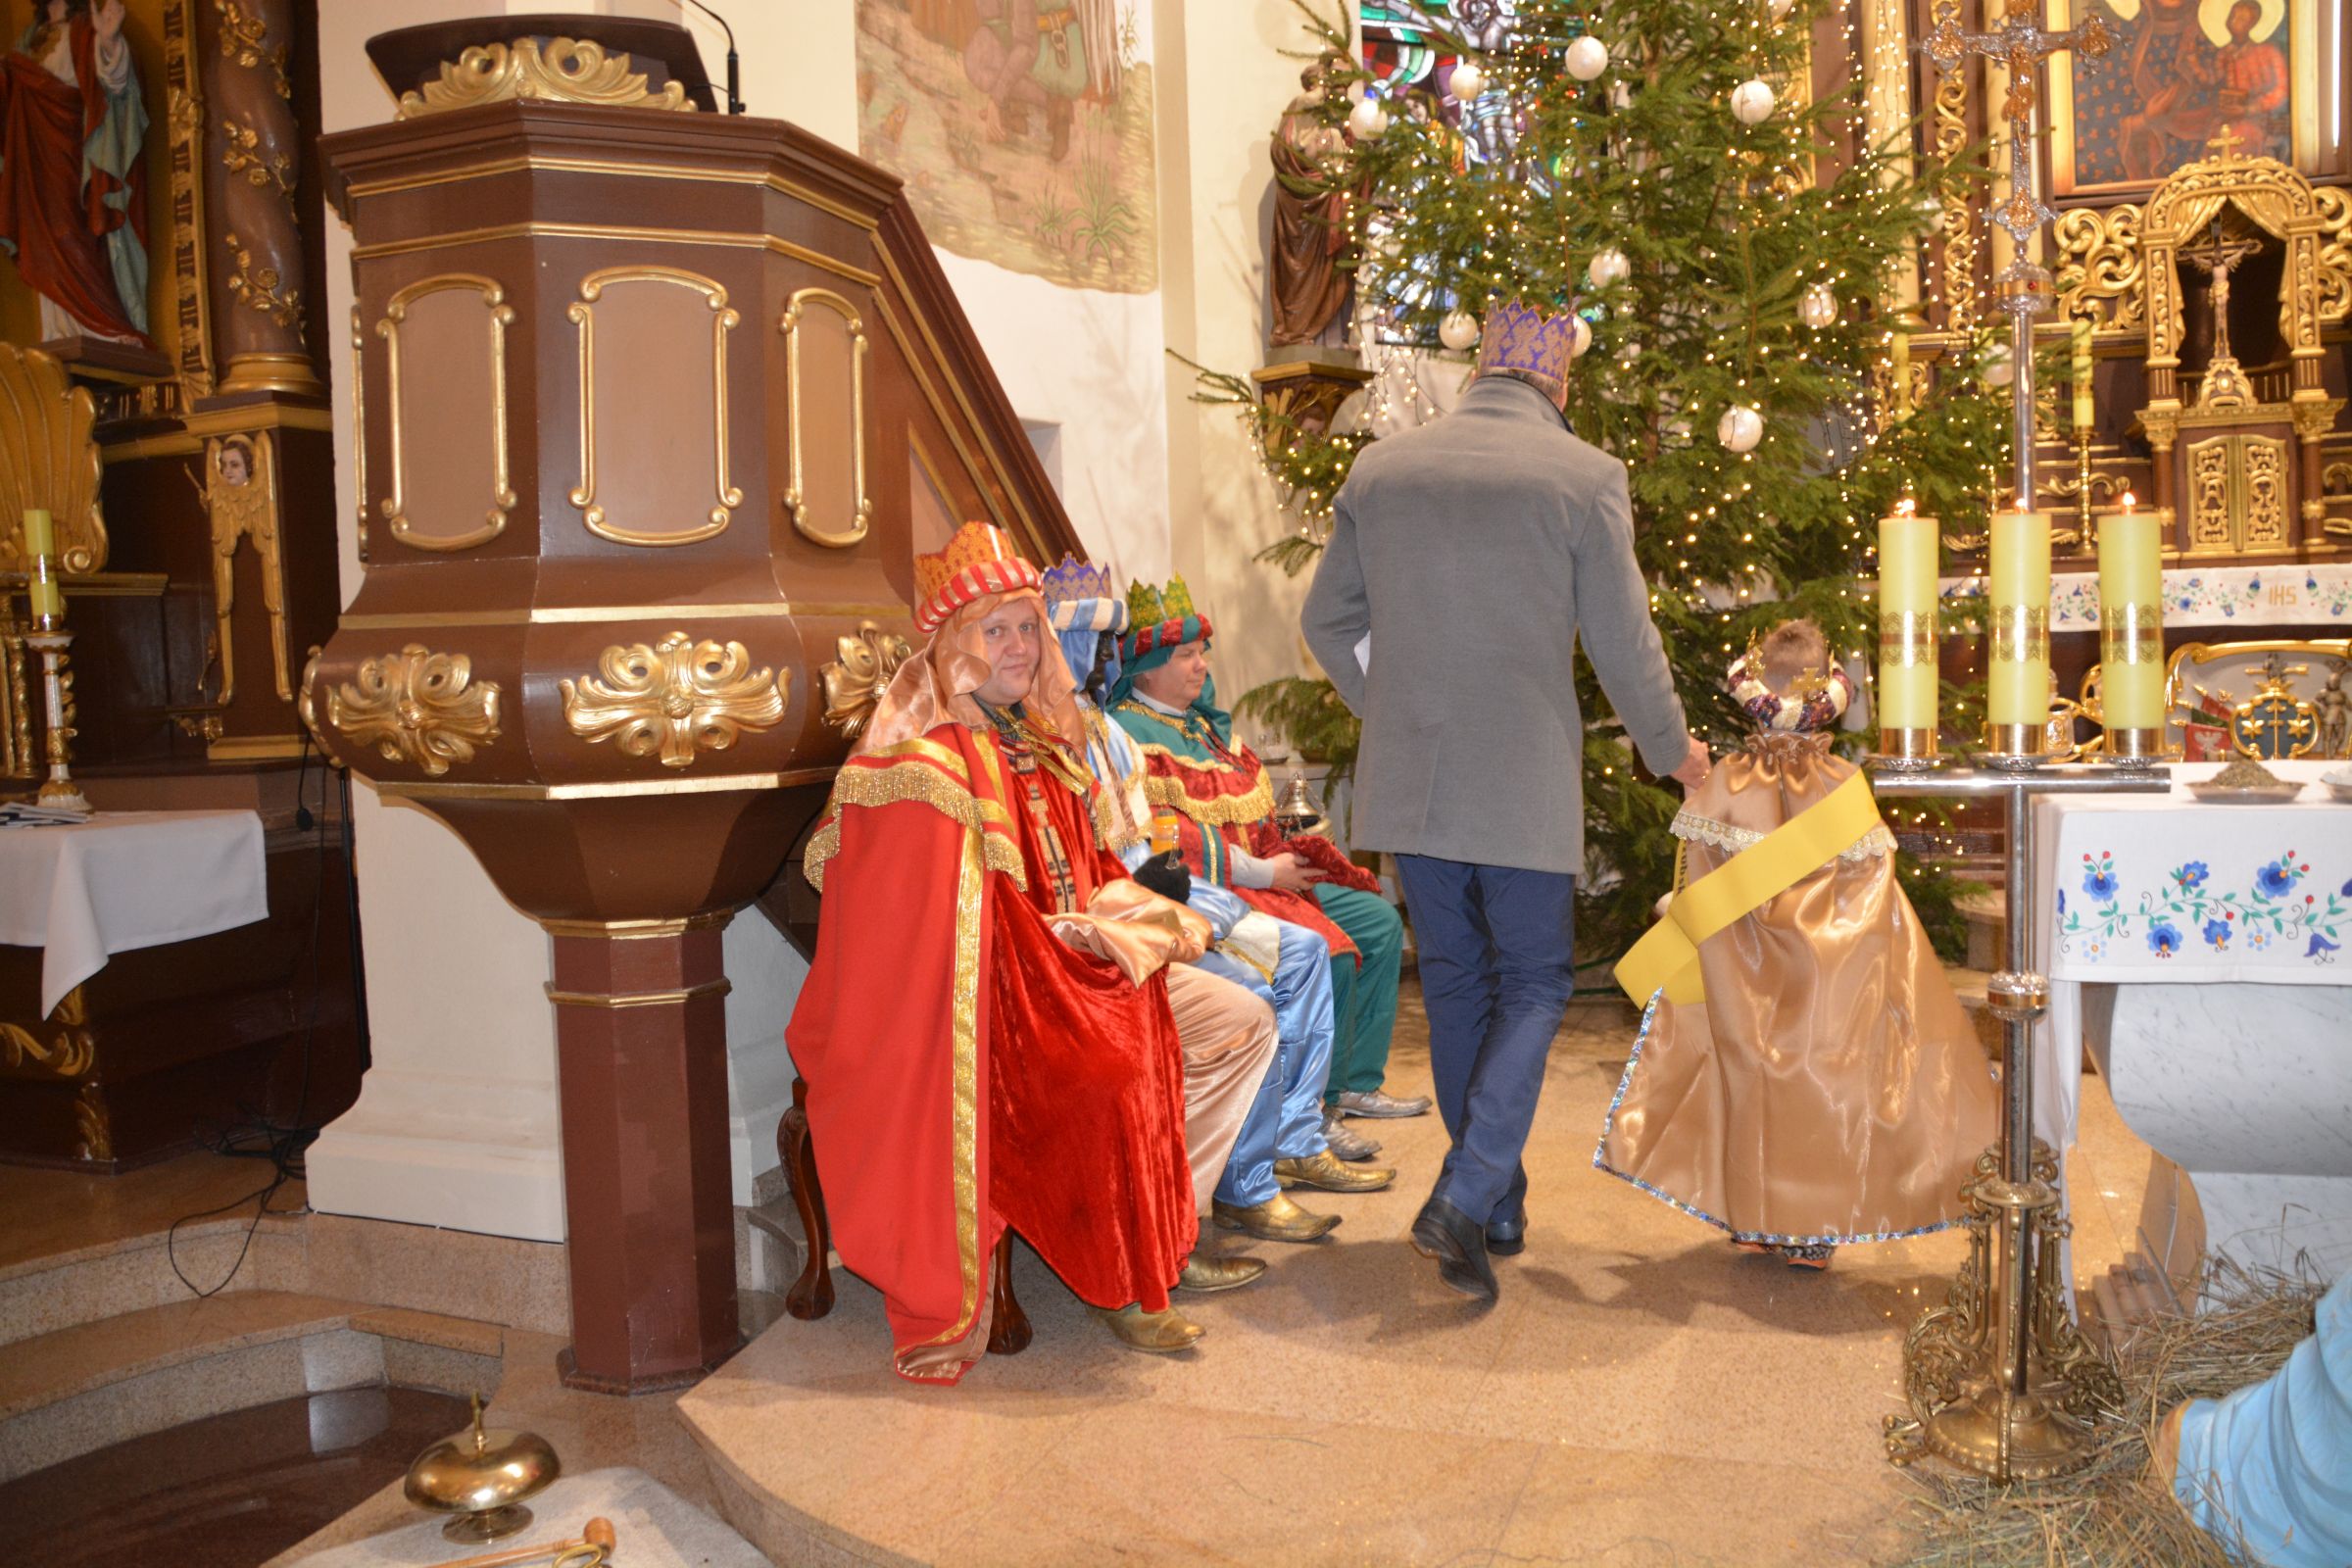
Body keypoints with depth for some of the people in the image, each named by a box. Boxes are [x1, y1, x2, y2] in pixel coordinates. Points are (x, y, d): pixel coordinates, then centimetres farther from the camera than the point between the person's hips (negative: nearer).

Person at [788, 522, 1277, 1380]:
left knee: (1245, 1024, 7)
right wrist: (1095, 938, -19)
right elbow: (965, 931, -20)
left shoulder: (1036, 743, 13)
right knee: (1125, 1067, -34)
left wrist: (1152, 917, 1)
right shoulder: (925, 759, -15)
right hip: (992, 996, -9)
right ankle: (1121, 1282, -9)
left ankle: (1166, 1235, 13)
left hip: (1080, 961, 10)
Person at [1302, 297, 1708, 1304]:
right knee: (1533, 986, 10)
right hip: (1524, 783, -3)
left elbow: (1326, 621, 10)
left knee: (1455, 982, 16)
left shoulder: (1381, 468, 4)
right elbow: (1623, 644, -3)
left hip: (1408, 779, 4)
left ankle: (1497, 1208, 28)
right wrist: (1670, 750, 14)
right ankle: (1465, 1199, -4)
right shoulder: (1585, 477, -6)